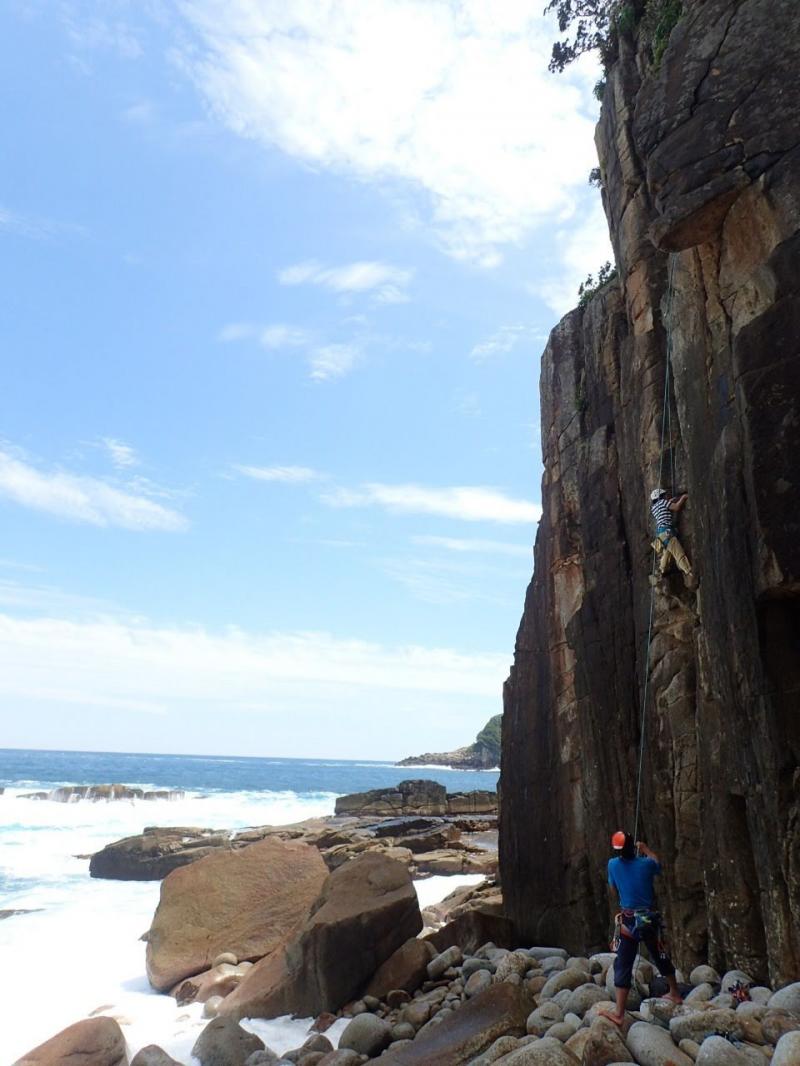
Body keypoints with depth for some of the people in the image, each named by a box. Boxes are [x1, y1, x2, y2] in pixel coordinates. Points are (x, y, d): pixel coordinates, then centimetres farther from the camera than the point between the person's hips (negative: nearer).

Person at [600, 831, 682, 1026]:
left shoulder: (613, 864, -8)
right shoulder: (646, 863, -6)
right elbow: (658, 864, 19)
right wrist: (645, 849, 33)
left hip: (628, 920, -2)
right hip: (650, 919, 2)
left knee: (623, 965, -1)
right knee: (661, 957, 24)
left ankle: (619, 1013, -5)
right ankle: (675, 994, 43)